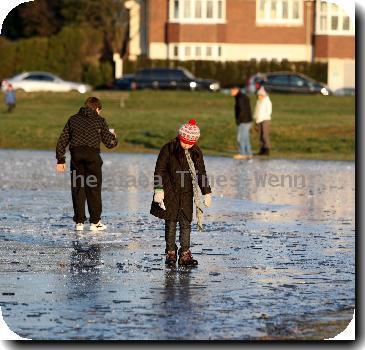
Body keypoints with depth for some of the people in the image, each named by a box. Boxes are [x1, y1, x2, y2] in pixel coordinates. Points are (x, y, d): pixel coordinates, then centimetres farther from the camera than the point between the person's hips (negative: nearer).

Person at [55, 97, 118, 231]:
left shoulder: (73, 119, 13)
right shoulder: (99, 121, 6)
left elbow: (62, 141, 11)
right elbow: (110, 143, 7)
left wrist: (60, 160, 14)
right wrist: (114, 137, 30)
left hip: (76, 155, 2)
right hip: (92, 155, -2)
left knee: (77, 188, 7)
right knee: (94, 189, 5)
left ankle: (79, 222, 6)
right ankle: (95, 222, 5)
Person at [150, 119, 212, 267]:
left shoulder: (196, 152, 5)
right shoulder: (168, 149, -8)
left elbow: (201, 173, 13)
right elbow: (159, 170, -7)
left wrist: (207, 193, 11)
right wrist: (159, 189, -15)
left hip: (187, 194, 3)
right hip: (170, 193, -3)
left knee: (186, 223, 3)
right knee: (171, 223, 1)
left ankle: (185, 254, 7)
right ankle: (171, 254, 9)